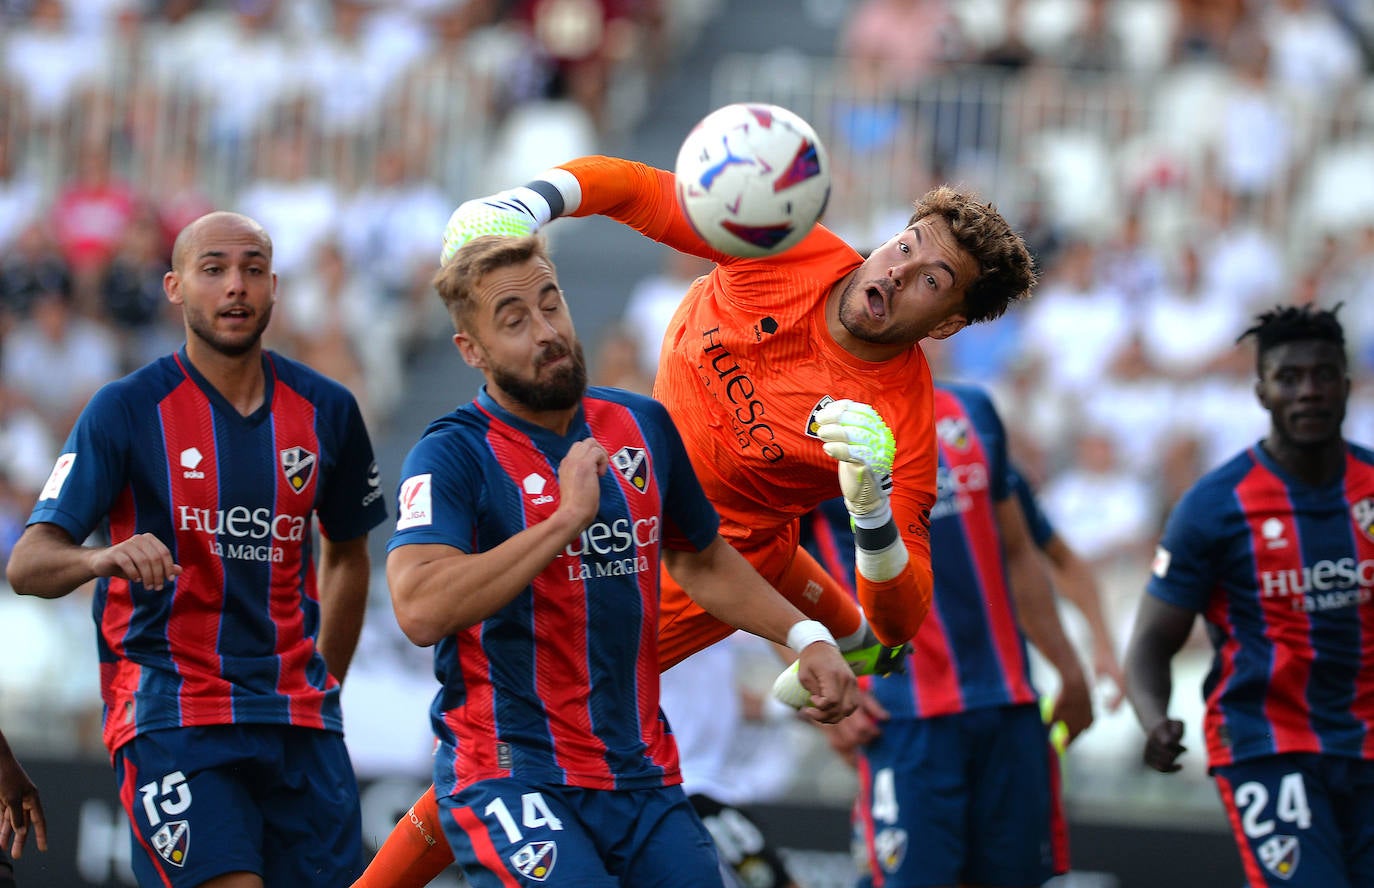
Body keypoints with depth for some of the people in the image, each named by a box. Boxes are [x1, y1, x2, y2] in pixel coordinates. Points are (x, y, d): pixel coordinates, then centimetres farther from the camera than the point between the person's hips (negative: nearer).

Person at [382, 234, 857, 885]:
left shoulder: (642, 426, 9)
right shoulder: (452, 454, -9)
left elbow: (698, 558, 28)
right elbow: (420, 611, -26)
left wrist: (804, 637, 17)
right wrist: (567, 518, -22)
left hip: (644, 778, 6)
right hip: (511, 779, -6)